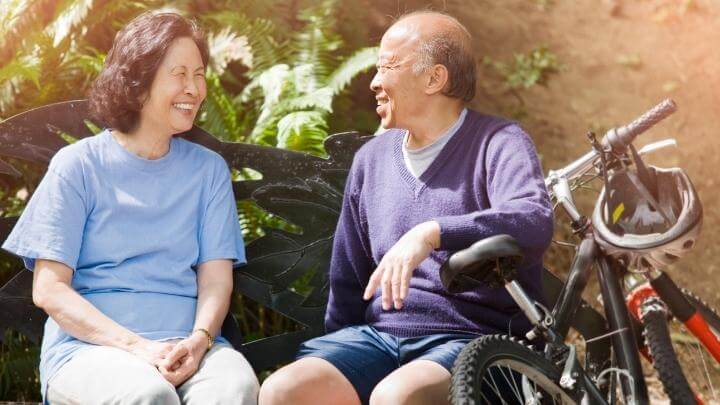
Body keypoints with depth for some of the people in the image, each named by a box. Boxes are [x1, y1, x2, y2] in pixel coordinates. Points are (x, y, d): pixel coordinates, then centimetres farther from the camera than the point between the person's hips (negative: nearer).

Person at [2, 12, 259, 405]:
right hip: (89, 345, -2)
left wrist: (199, 340, -17)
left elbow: (216, 277, 6)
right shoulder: (78, 165, 4)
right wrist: (137, 346, -16)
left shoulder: (208, 170, 14)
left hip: (187, 343, 2)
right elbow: (48, 289, -2)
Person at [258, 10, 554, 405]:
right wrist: (333, 367, 20)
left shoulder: (498, 143, -2)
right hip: (377, 336, 5)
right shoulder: (371, 157, 18)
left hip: (473, 339, -5)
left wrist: (431, 233, -34)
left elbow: (536, 223, -24)